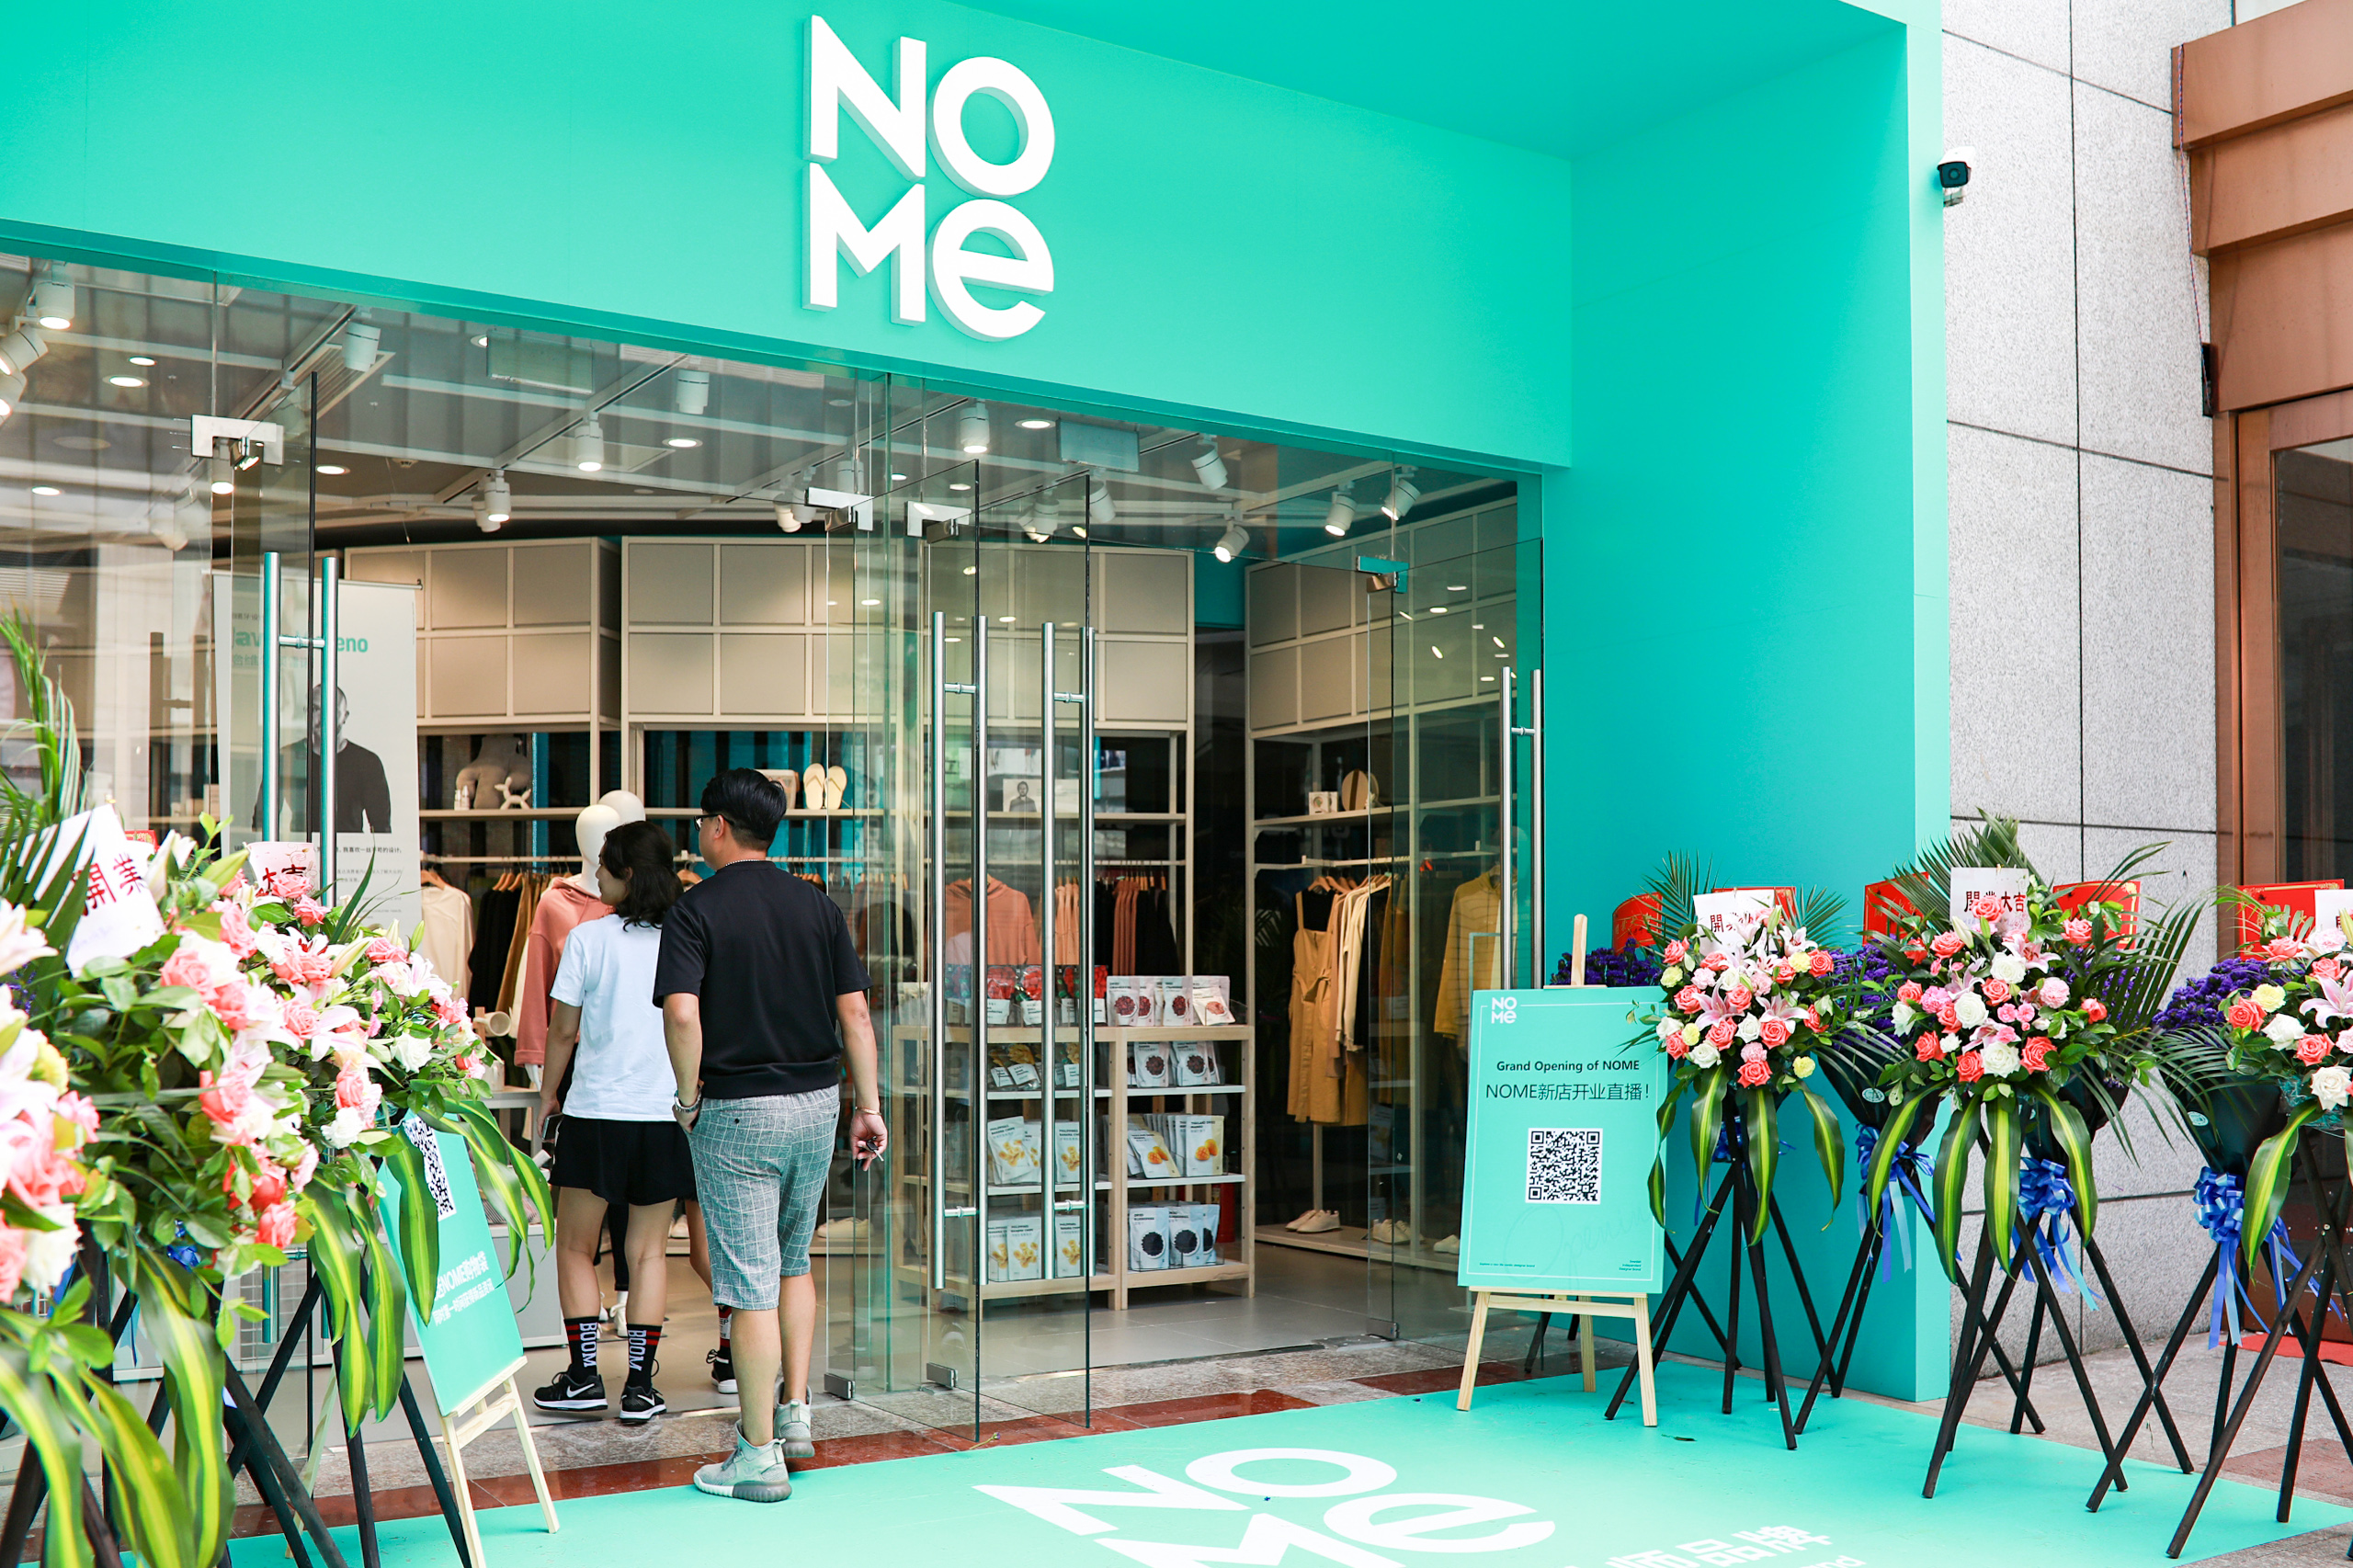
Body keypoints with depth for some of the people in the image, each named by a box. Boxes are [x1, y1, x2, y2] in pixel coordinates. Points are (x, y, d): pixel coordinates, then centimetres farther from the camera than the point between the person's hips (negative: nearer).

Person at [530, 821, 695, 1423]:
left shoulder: (588, 937, -6)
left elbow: (563, 1030, -1)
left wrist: (548, 1094, 14)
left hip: (595, 1110, -2)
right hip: (666, 1112, 2)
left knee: (575, 1247, 12)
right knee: (649, 1250, 9)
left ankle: (583, 1376, 9)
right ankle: (640, 1385, 8)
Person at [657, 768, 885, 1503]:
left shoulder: (698, 910, -8)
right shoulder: (817, 905, 5)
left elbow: (682, 1013, -22)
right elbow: (854, 1013, 2)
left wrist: (689, 1097, -8)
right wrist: (869, 1105, 6)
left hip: (736, 1112, -5)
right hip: (817, 1103, 5)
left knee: (751, 1283, 0)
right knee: (794, 1261, 23)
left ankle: (760, 1457, 6)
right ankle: (795, 1414, 23)